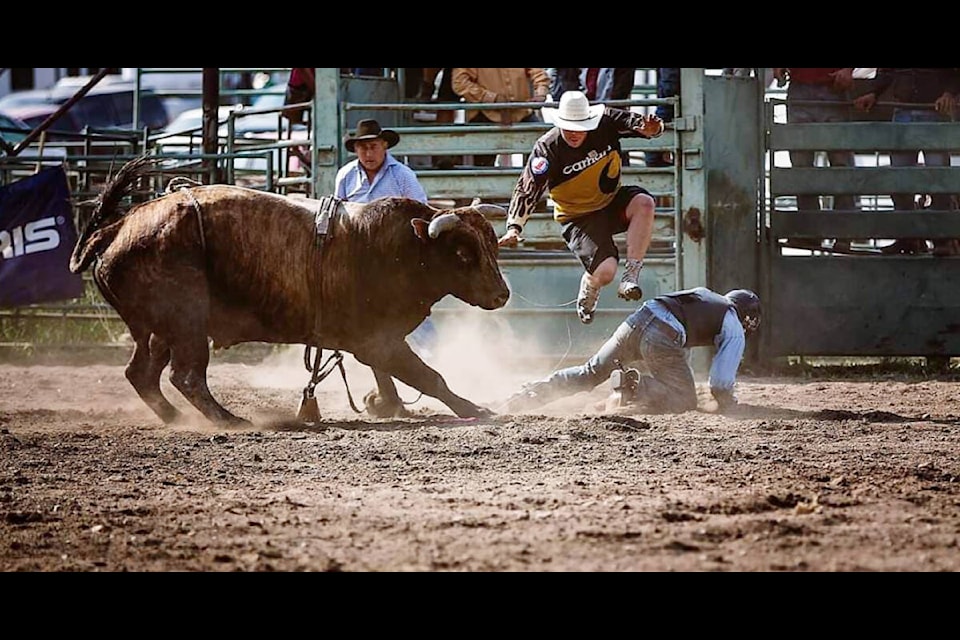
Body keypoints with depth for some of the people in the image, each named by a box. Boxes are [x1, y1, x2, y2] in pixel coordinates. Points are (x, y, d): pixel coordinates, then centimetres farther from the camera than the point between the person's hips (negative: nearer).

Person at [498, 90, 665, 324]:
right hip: (577, 217, -3)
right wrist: (514, 228, -32)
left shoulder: (607, 123, -13)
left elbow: (639, 123, -11)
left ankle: (630, 277, -22)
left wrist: (650, 127, -37)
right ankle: (586, 298, 17)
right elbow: (528, 189, -21)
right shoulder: (547, 149, -20)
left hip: (612, 203, 3)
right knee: (604, 271, -22)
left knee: (644, 202, -30)